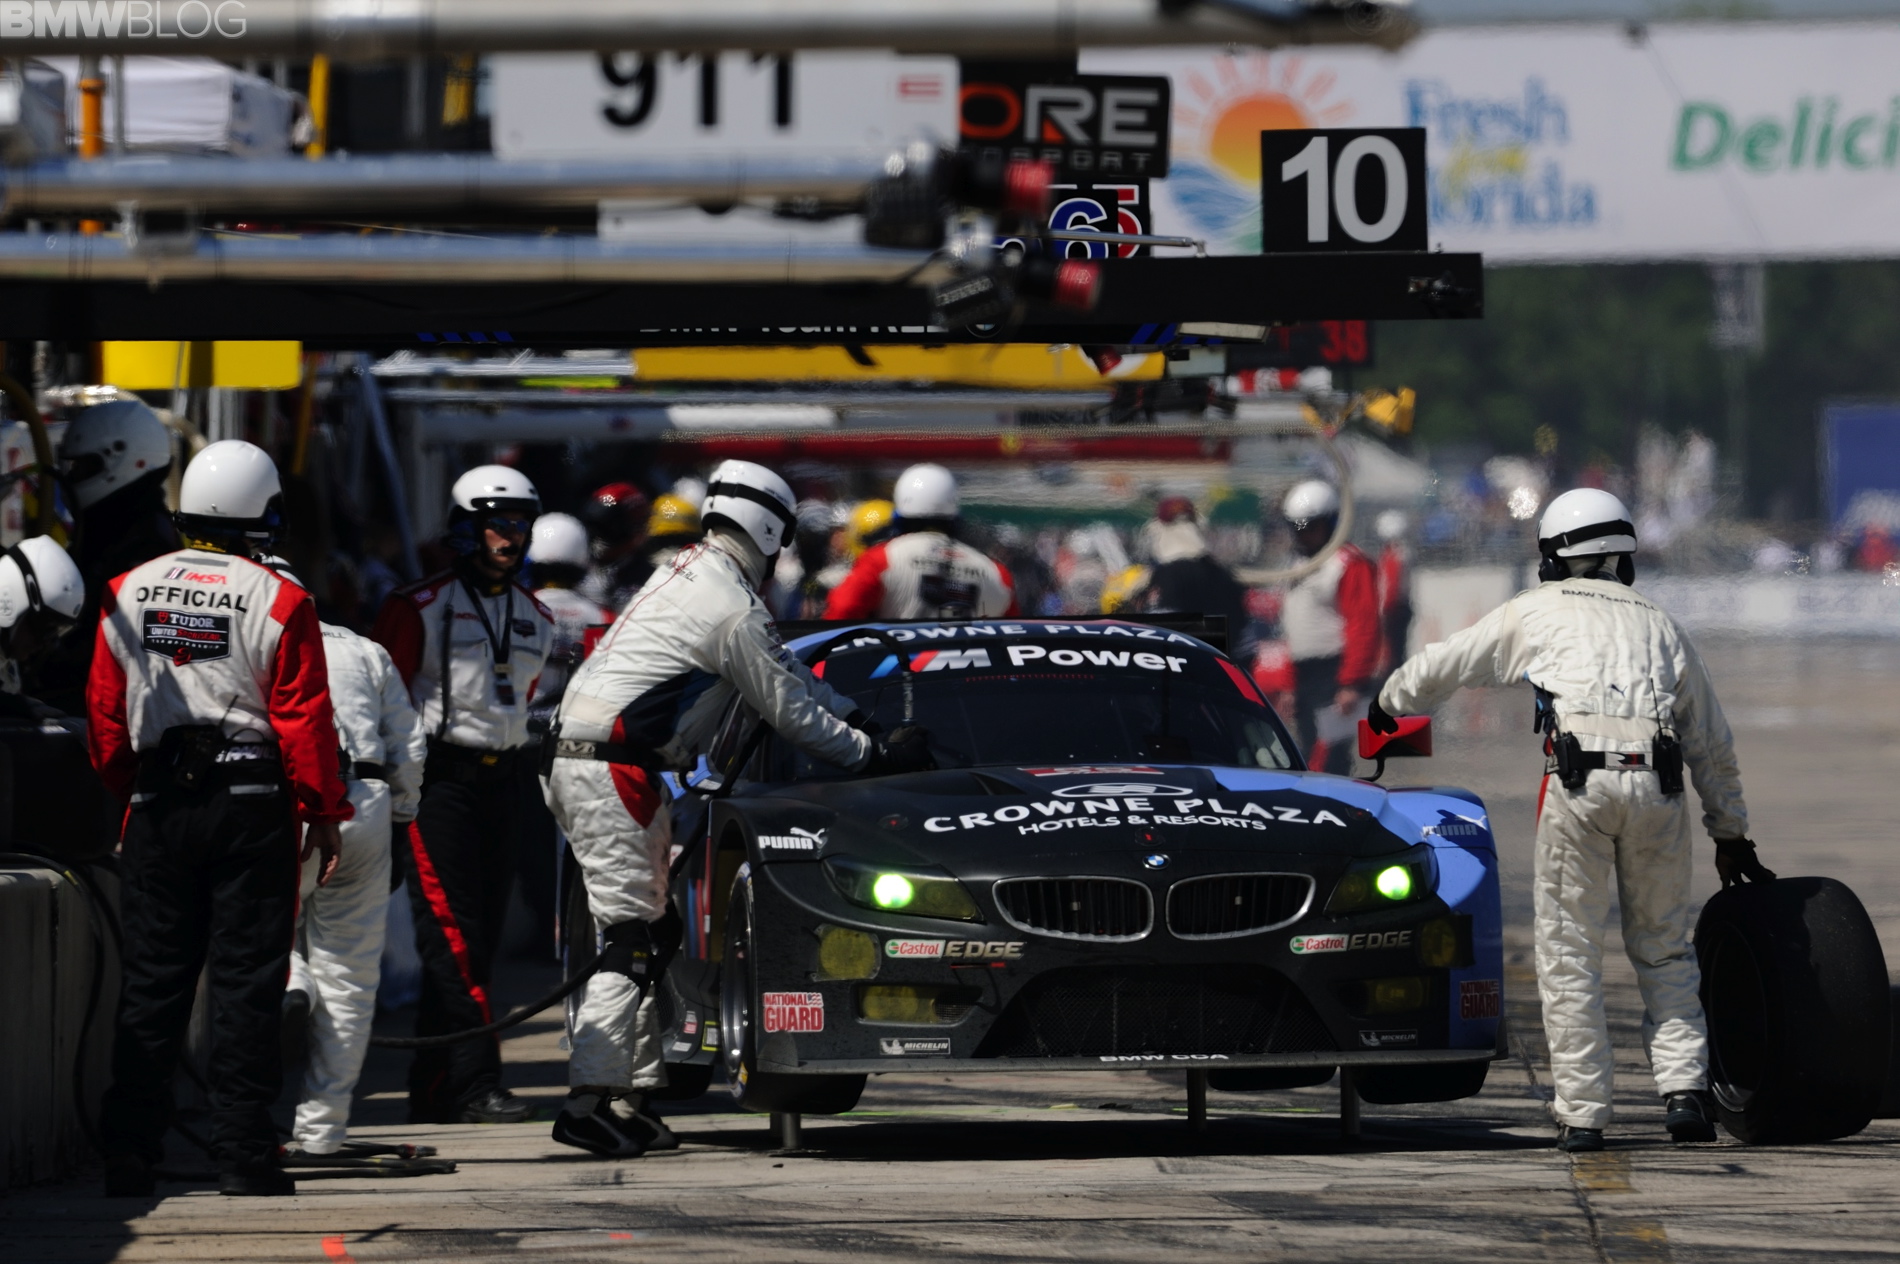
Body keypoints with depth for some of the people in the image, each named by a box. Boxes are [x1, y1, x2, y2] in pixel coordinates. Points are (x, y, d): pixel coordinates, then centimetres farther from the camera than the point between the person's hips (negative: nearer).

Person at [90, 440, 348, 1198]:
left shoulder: (128, 595, 5)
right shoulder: (278, 602, -7)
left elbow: (104, 711, 9)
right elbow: (304, 720, -7)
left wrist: (124, 792, 20)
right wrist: (323, 812, 2)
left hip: (158, 799, 3)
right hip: (253, 802, -3)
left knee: (151, 974, 8)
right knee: (246, 977, 0)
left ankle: (129, 1149, 6)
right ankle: (242, 1153, -1)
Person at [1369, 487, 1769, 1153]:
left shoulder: (1536, 612, 18)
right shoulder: (1659, 626, 26)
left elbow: (1441, 665, 29)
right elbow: (1713, 745, 29)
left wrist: (1389, 704, 50)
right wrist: (1731, 836, 37)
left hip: (1579, 780, -3)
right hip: (1658, 782, 3)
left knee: (1569, 954, 4)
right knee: (1663, 949, 15)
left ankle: (1582, 1115, 1)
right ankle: (1685, 1090, -1)